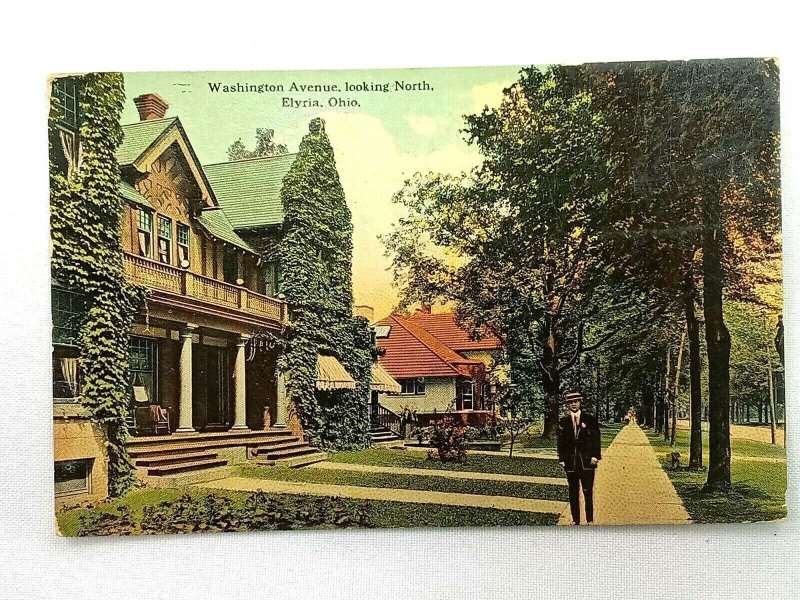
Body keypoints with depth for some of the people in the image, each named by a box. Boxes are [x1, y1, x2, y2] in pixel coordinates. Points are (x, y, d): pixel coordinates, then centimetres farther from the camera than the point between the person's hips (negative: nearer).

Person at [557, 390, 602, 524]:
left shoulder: (590, 419, 2)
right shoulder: (563, 421, 7)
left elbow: (596, 438, 1)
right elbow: (561, 441, 7)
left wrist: (595, 456, -6)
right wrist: (561, 459, 1)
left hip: (587, 461, -2)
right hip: (570, 462, 2)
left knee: (588, 492, -4)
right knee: (573, 493, 7)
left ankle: (590, 521, 5)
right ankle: (576, 521, 15)